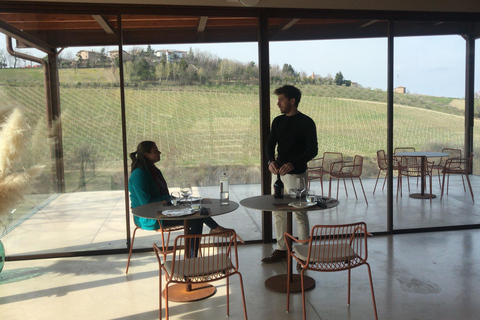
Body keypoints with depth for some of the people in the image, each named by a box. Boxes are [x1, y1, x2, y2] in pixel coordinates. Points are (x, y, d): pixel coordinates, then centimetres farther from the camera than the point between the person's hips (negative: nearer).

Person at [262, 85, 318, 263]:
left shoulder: (306, 122, -8)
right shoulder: (278, 121, 10)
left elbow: (312, 150, -13)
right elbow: (270, 144, 9)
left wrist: (293, 163, -28)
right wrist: (271, 161, -13)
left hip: (296, 174, -6)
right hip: (278, 172, 7)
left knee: (300, 214, 0)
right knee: (278, 213, 12)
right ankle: (281, 249, 24)